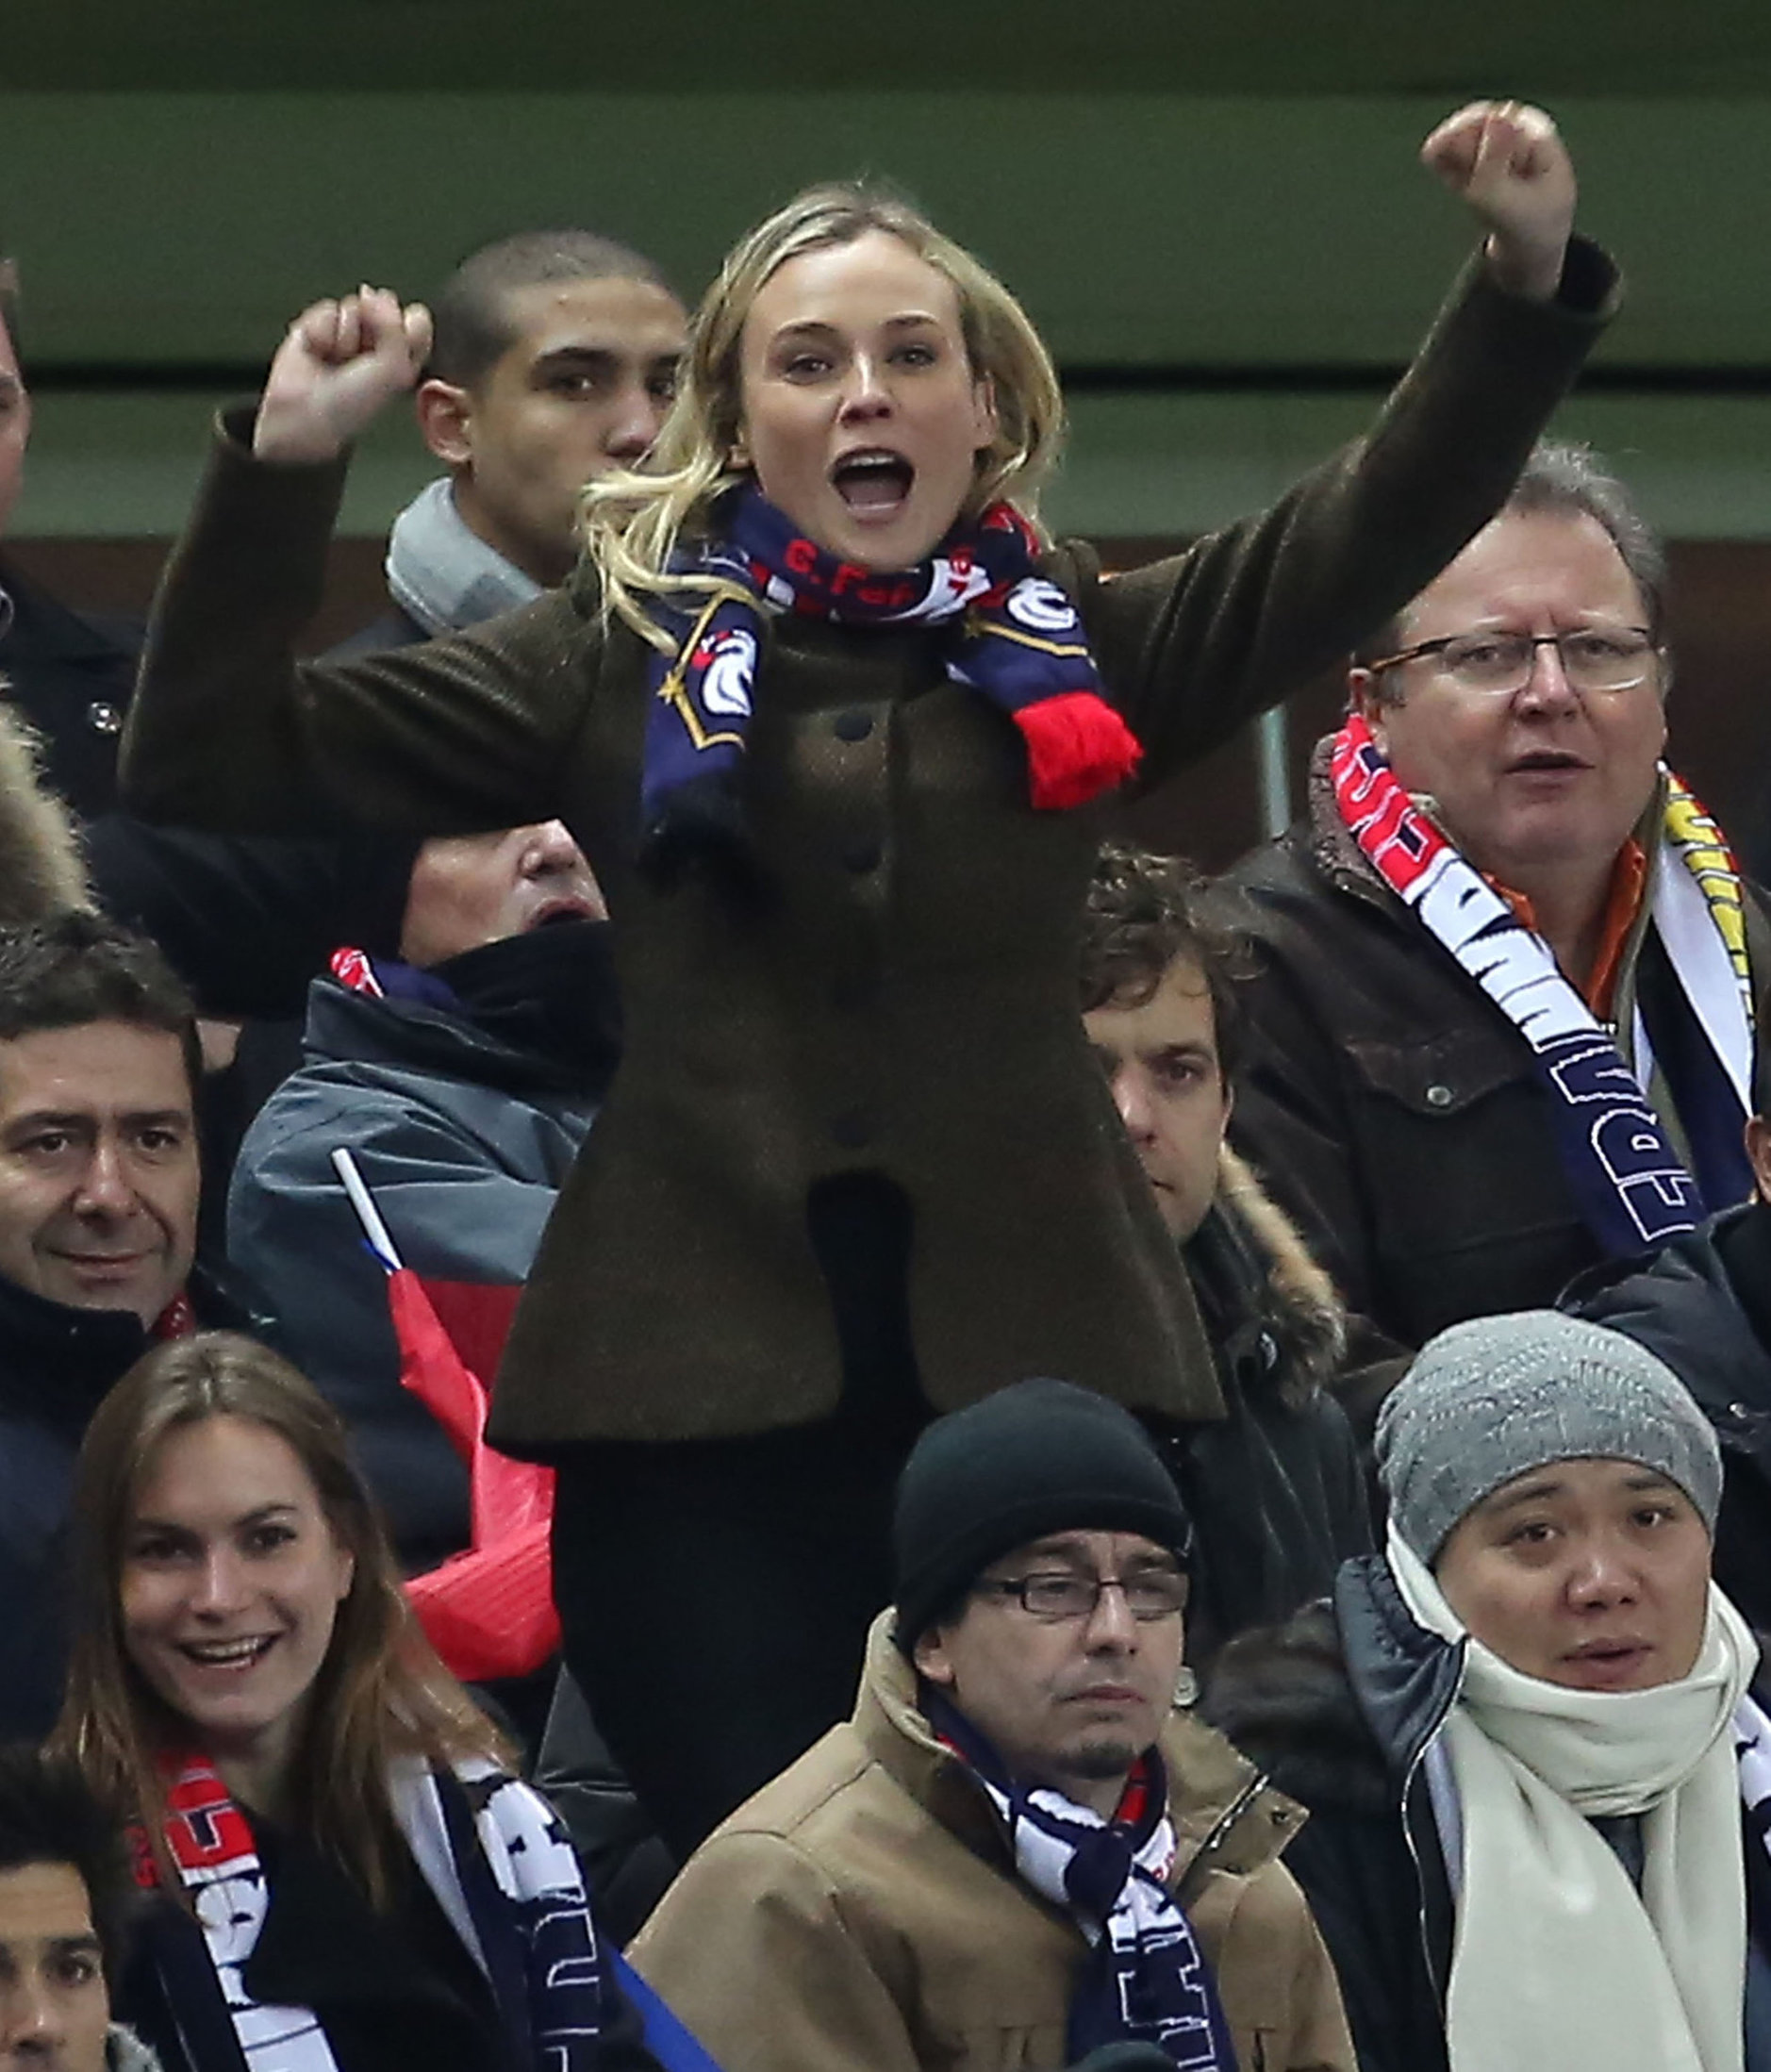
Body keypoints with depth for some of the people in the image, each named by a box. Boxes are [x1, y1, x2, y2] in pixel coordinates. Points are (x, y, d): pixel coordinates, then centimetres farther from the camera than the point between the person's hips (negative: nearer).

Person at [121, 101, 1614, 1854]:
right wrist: (284, 462, -7)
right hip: (700, 1383, -1)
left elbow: (1375, 530, 0)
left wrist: (1528, 282, -15)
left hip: (1025, 1366, 1)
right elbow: (217, 764, 6)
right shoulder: (621, 652, 9)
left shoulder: (1073, 649, 11)